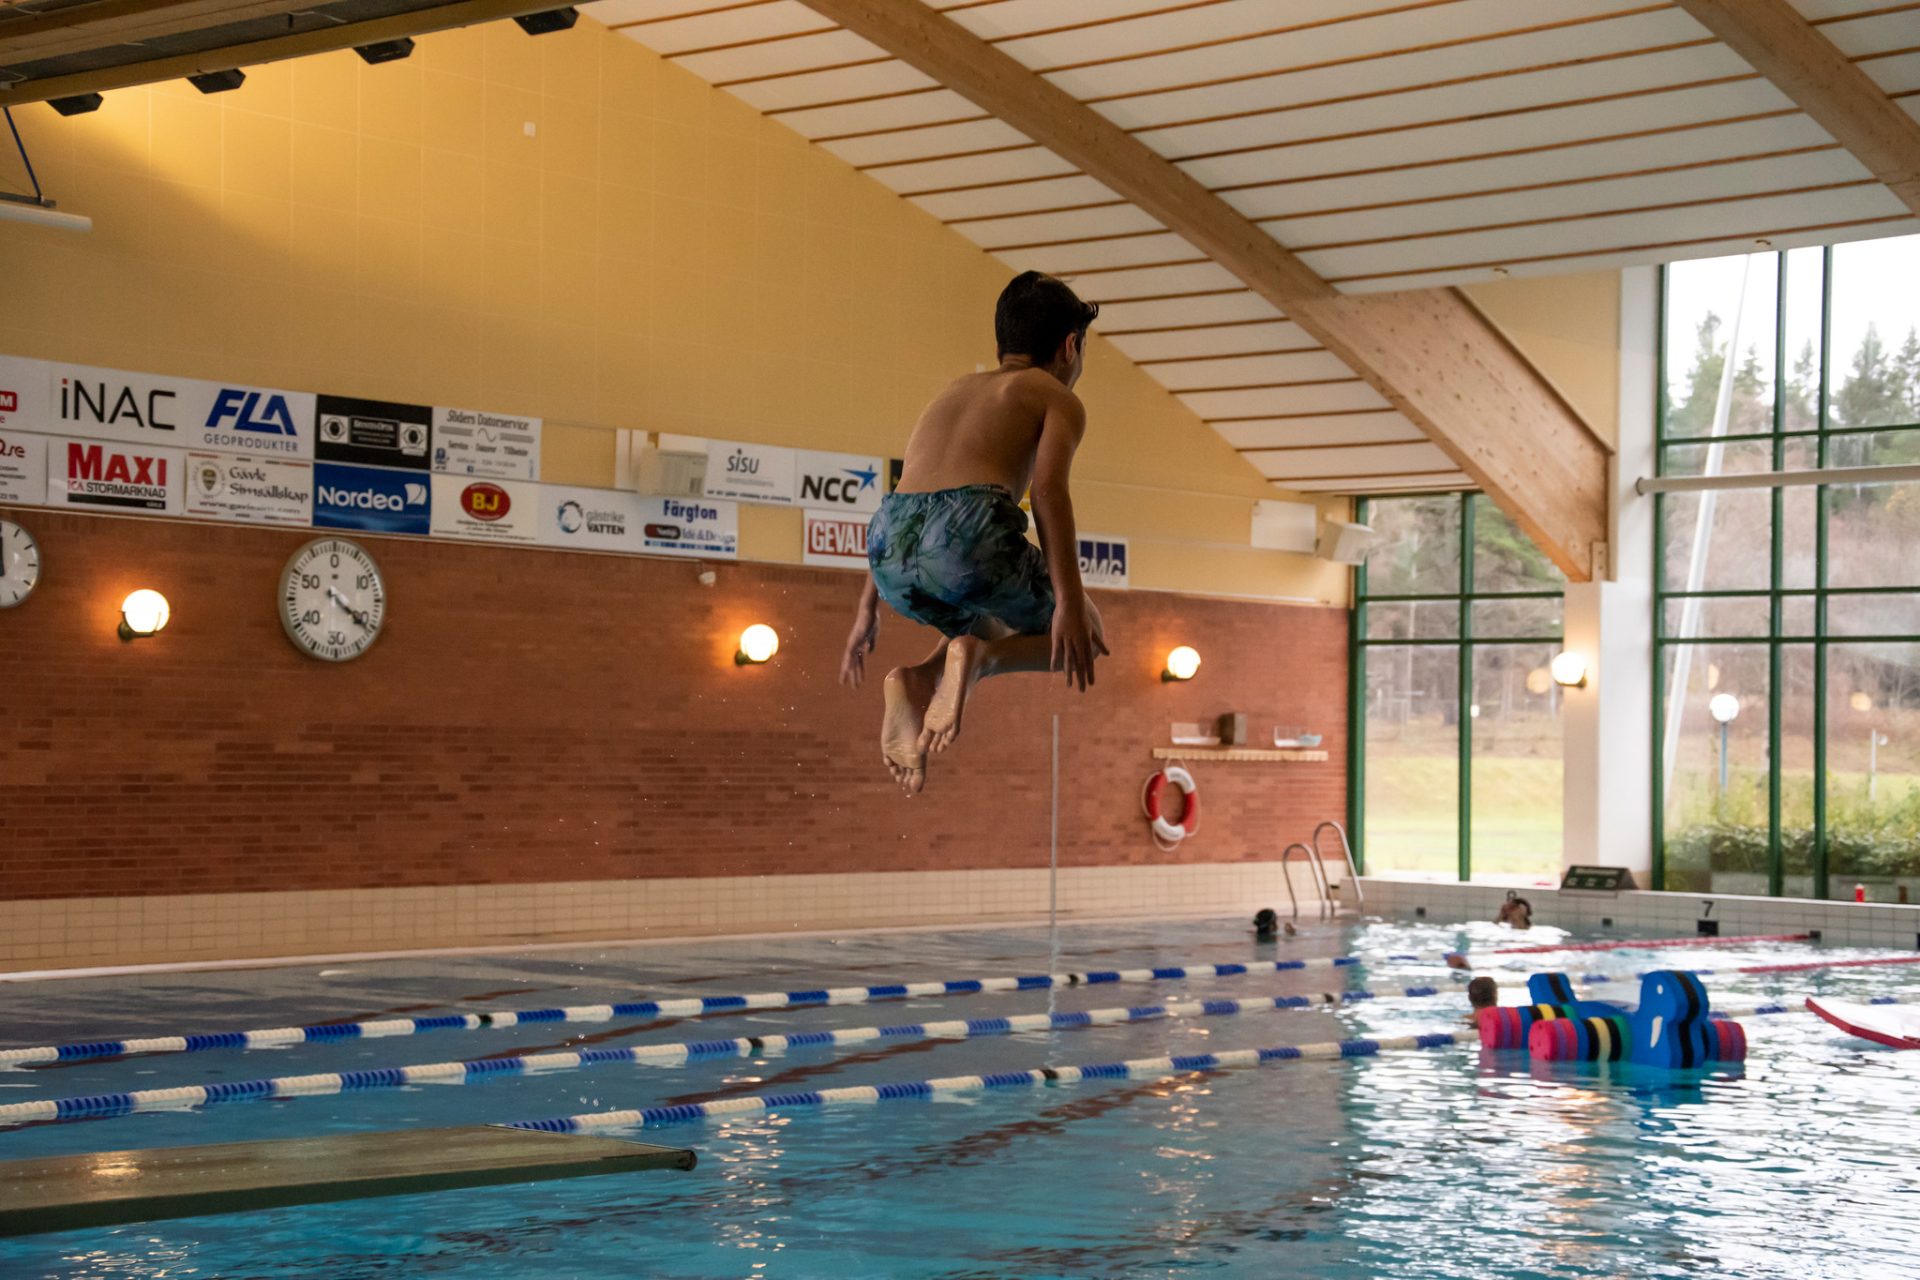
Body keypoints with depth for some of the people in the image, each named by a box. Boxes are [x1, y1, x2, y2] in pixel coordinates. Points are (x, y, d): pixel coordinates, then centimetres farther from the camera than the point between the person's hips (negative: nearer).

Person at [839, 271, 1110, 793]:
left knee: (990, 627, 35)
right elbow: (1048, 488, -4)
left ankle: (915, 680, 3)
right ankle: (978, 659, -11)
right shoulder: (1059, 399, 16)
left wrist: (868, 610, 34)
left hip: (892, 556, 6)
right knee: (1083, 635, 20)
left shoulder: (955, 390, 34)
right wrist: (1069, 604, -10)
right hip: (967, 533, -6)